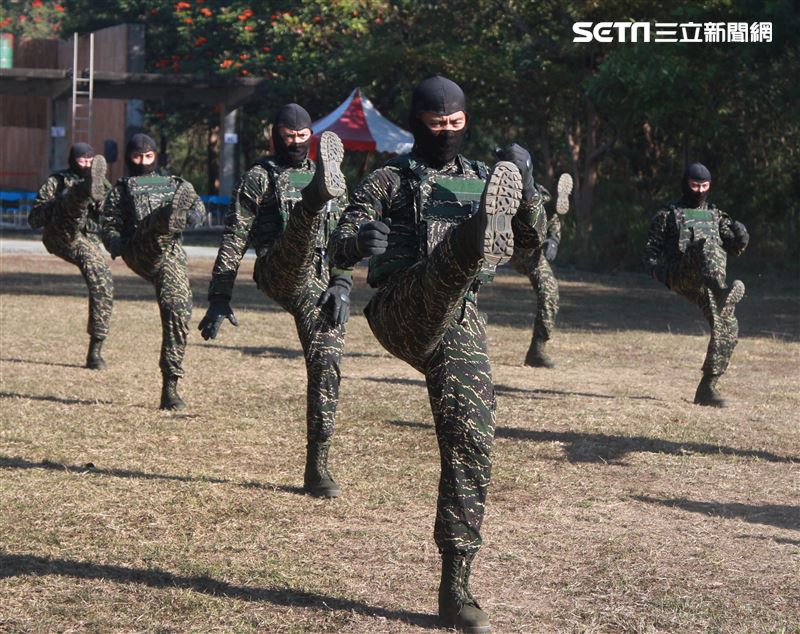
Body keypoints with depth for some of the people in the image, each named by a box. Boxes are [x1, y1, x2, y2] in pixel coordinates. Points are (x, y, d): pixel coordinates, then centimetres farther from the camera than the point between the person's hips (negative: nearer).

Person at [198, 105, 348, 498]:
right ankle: (322, 188, -69)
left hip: (318, 285, 4)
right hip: (278, 273, -3)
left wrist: (342, 286, 0)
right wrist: (219, 299, -2)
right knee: (305, 217, -30)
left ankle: (317, 469, 1)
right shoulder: (259, 178, 9)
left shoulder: (327, 180, 21)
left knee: (326, 366, -6)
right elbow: (233, 241, 4)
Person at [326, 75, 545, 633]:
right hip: (403, 311, -3)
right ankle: (480, 232, -74)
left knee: (471, 445, -5)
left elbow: (532, 240, 16)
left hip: (459, 324, 3)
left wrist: (526, 191, -3)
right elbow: (339, 254, 8)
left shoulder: (482, 180, 24)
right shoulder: (390, 181, 14)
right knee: (454, 257, -35)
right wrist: (360, 238, -17)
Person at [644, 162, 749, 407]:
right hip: (682, 276, -5)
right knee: (707, 245, -34)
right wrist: (660, 271, -9)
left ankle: (707, 388, 4)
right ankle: (721, 291, -65)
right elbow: (651, 250, 12)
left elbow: (733, 249, 24)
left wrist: (740, 236, 0)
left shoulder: (715, 215, 27)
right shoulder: (668, 215, 16)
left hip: (707, 283, 5)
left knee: (727, 327, -9)